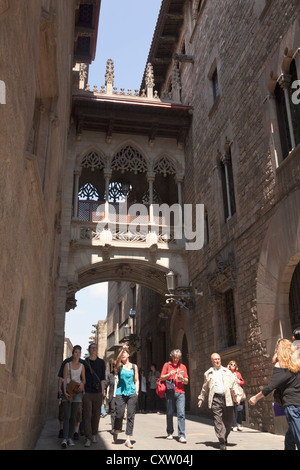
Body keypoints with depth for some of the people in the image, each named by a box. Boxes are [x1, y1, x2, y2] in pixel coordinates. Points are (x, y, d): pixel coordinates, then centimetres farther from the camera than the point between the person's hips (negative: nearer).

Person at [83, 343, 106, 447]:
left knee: (96, 414, 7)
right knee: (87, 415, -4)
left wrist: (103, 390, 3)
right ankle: (88, 438, 0)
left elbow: (103, 378, 9)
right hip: (87, 392, -1)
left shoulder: (101, 362, 10)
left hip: (98, 392, 1)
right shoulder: (84, 362, 7)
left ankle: (94, 434, 22)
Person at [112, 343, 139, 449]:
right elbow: (118, 359, -18)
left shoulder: (134, 366, 12)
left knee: (131, 416, -2)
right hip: (120, 393, -1)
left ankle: (128, 439, 6)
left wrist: (137, 391, 1)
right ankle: (115, 432, 26)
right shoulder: (119, 366, 5)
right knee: (119, 414, -2)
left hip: (132, 393, 1)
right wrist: (122, 349, -34)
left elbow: (136, 381, 14)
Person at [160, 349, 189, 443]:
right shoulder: (167, 365, 9)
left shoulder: (183, 367, 13)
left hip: (180, 393, 1)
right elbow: (162, 378, 5)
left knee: (181, 414, -8)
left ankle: (181, 435, -7)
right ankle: (170, 432, 23)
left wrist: (182, 379, -7)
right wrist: (169, 374, -12)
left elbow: (187, 381, 15)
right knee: (169, 413, 6)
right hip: (169, 392, -1)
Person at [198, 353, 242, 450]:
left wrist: (238, 396, 1)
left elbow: (234, 384, 12)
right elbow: (205, 388, 21)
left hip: (227, 398, 1)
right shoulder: (208, 373, 14)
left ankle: (225, 437, 25)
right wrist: (201, 399, 21)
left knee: (229, 420, 3)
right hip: (215, 399, -1)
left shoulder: (227, 372, 17)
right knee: (218, 421, -8)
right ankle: (222, 442, -4)